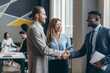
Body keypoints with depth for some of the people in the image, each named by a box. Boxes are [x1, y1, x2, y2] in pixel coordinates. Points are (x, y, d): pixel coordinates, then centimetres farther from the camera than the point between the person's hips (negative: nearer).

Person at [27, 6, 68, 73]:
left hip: (43, 66, 9)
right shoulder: (33, 29, -17)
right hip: (37, 67, -9)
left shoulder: (39, 28, 14)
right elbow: (43, 49, -20)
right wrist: (60, 53, -13)